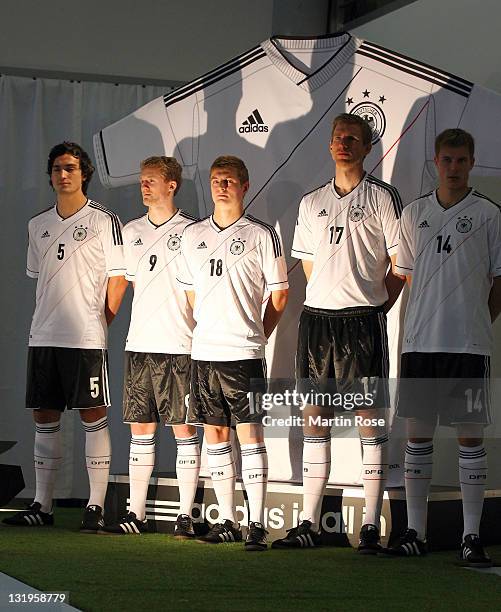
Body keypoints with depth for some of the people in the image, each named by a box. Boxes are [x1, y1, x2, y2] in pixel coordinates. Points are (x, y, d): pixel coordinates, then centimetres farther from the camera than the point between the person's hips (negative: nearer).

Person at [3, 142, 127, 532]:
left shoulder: (104, 221, -2)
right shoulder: (38, 225, 14)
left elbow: (118, 277, -2)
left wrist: (100, 323, -1)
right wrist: (49, 317, 15)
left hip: (86, 338, -6)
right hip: (43, 337, 6)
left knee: (93, 416, -4)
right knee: (44, 416, 7)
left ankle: (96, 507, -1)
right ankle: (42, 506, 13)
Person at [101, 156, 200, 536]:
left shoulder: (189, 231, -2)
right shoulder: (132, 231, 13)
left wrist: (200, 333, -7)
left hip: (178, 346, -5)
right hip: (139, 344, 5)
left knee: (183, 429, 0)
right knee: (141, 429, 7)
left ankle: (186, 515, 4)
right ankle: (137, 514, 12)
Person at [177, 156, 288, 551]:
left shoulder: (261, 235, -1)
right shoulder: (194, 235, 12)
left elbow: (279, 295, 4)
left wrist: (256, 336, 4)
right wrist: (207, 327, 15)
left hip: (243, 354, -5)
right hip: (204, 351, 5)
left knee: (250, 433, -6)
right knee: (214, 433, 8)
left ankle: (257, 524, -4)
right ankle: (227, 521, 15)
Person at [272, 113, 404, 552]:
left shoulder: (382, 197, 0)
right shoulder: (312, 202, 15)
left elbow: (400, 265, -1)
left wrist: (375, 308, -3)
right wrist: (329, 298, 13)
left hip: (364, 321, -5)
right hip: (316, 318, 5)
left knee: (371, 419, -4)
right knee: (315, 419, 6)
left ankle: (371, 527, -2)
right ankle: (310, 525, 11)